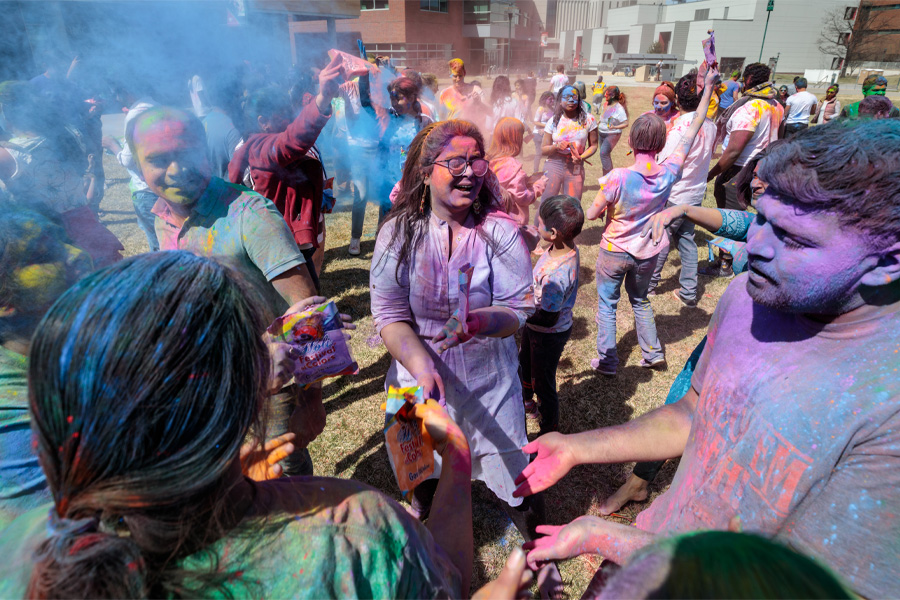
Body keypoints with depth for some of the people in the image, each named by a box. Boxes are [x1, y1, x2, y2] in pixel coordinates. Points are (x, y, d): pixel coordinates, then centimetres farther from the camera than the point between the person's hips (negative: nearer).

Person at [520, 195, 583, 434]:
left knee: (544, 383, 13)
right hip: (534, 328, 9)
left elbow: (548, 318, -32)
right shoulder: (567, 249, -11)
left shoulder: (557, 273, -39)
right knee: (525, 365, 32)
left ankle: (550, 432, 38)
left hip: (548, 335, -9)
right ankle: (528, 404, 61)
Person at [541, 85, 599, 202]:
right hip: (554, 166, 0)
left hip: (576, 168, 1)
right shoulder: (553, 121, 3)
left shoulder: (588, 119, 2)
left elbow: (593, 145, 6)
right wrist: (557, 146, -16)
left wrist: (581, 157, -13)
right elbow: (543, 150, 4)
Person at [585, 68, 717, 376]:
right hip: (647, 252, 4)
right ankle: (653, 353, 33)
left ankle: (606, 361, 19)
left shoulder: (618, 178, -27)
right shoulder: (669, 173, -15)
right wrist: (708, 87, 5)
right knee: (640, 301, 25)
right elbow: (692, 131, -2)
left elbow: (591, 214, -17)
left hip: (615, 251, -4)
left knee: (607, 304, 13)